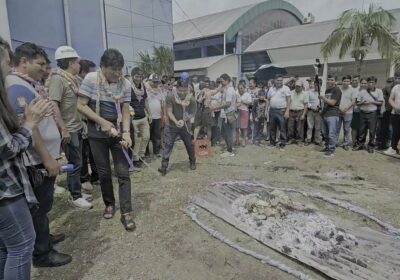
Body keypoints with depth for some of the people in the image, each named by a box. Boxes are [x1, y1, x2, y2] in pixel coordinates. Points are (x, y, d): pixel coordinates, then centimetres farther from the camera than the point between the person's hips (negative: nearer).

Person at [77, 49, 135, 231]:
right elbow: (81, 105, -9)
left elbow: (125, 110, -2)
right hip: (97, 134, -1)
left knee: (123, 173, -2)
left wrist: (126, 132, -16)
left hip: (118, 133, 1)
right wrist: (102, 122, -18)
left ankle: (126, 213, 6)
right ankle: (109, 204, 31)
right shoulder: (91, 79, -9)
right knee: (104, 172, 10)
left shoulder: (125, 84, -4)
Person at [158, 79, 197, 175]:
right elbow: (169, 112, -14)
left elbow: (192, 113, -6)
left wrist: (183, 120, -22)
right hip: (172, 125, -1)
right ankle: (164, 166, 0)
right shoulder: (170, 97, -15)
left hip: (185, 126, 2)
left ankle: (192, 162, 37)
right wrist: (176, 122, -28)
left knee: (189, 145, 15)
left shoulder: (191, 98, -11)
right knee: (168, 145, -5)